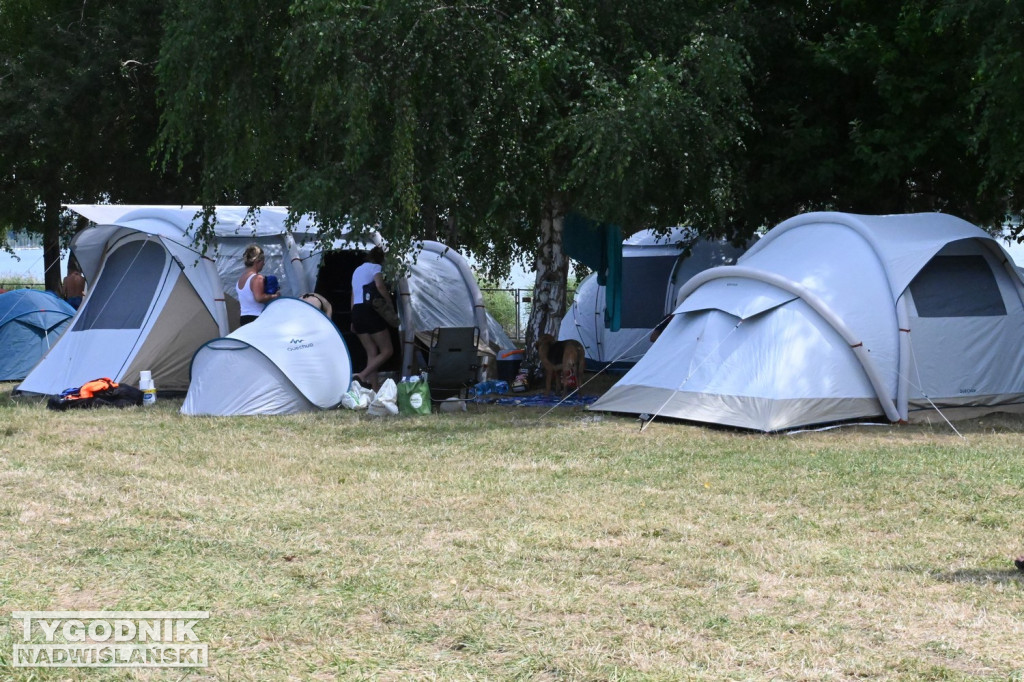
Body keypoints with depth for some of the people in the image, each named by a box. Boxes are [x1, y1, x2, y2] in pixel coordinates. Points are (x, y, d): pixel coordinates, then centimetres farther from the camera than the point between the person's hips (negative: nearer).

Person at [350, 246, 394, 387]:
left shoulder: (357, 271, 23)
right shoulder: (375, 267, -1)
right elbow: (380, 285, -20)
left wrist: (354, 320, 24)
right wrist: (390, 303, -9)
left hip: (356, 312, 8)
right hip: (370, 312, -8)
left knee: (372, 353, 8)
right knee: (387, 351, -2)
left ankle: (374, 388, -1)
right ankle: (362, 376, -18)